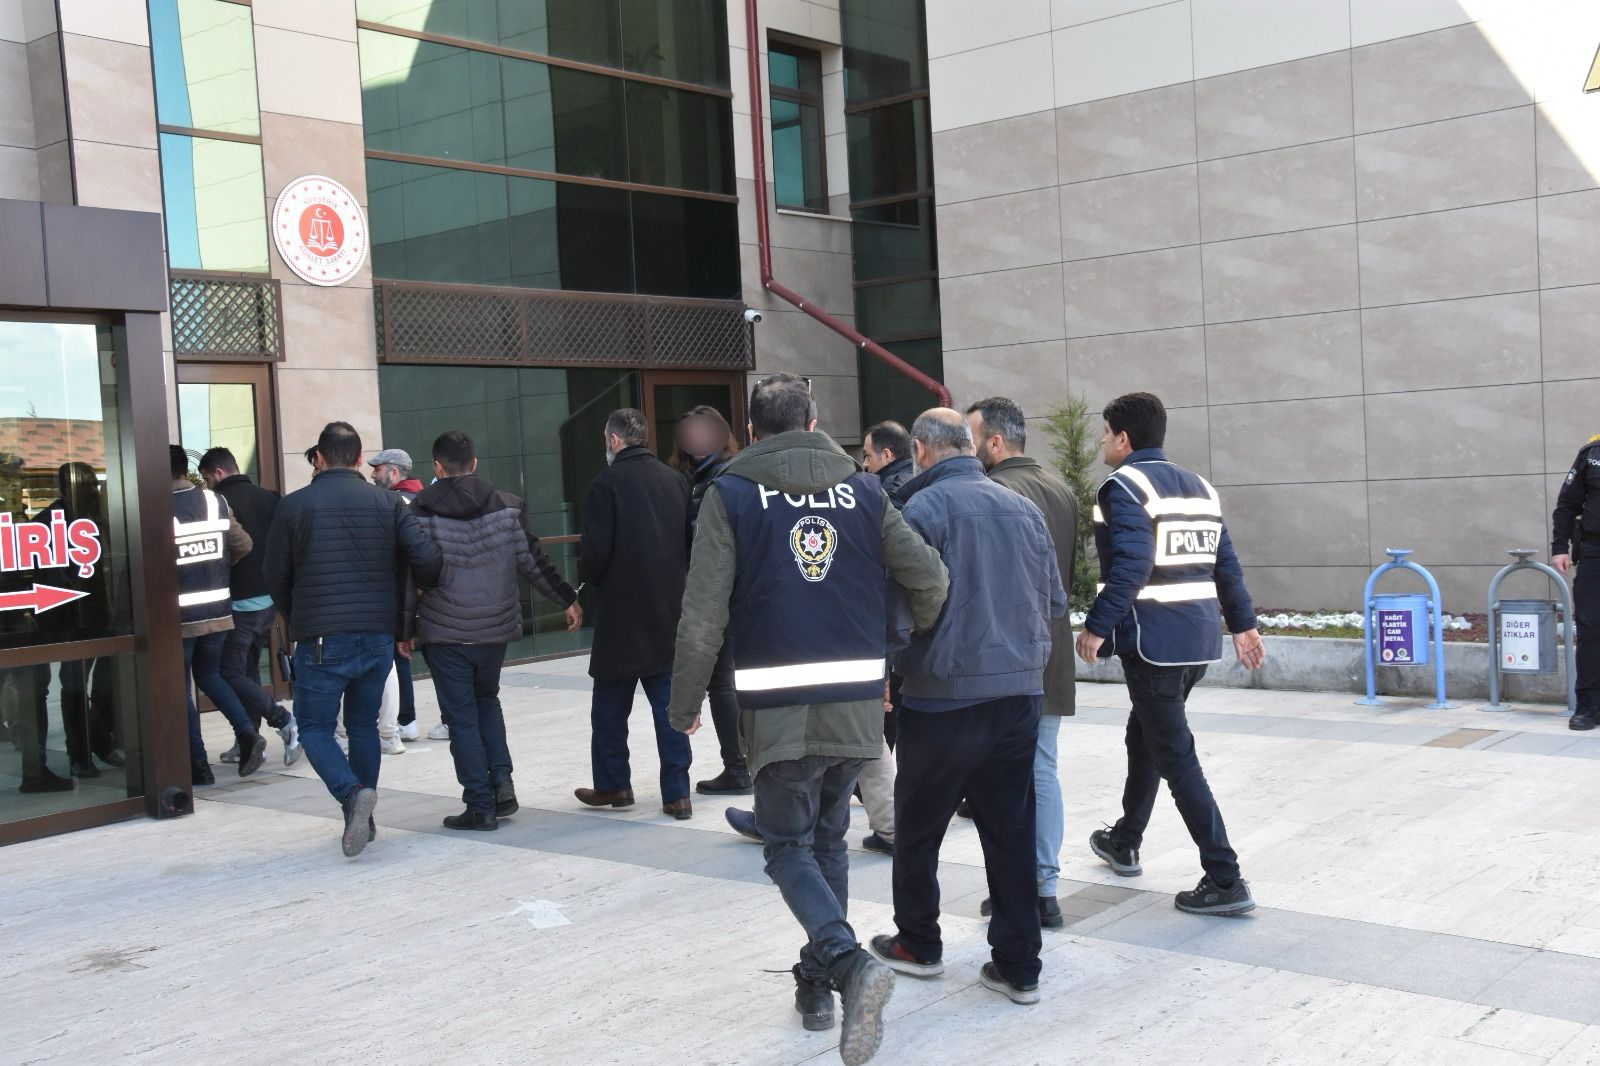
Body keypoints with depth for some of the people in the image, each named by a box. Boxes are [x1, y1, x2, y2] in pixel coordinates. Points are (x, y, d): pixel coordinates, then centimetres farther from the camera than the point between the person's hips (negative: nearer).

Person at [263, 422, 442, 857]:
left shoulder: (294, 505, -2)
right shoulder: (387, 502, 2)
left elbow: (276, 577, 4)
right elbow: (428, 559, -7)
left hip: (322, 640, -3)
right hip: (378, 636, 3)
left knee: (315, 727, 7)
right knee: (364, 725, 18)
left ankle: (353, 794, -17)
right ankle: (362, 818, 19)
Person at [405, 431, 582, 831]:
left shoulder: (421, 512, -6)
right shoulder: (506, 506, 1)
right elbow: (531, 561, 2)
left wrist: (406, 629, 2)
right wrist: (567, 598, 13)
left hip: (444, 633, -3)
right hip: (495, 628, 3)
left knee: (462, 717, 4)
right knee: (487, 701, 24)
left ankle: (480, 805, 4)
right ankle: (501, 780, 9)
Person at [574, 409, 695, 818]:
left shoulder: (608, 483, -11)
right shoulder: (674, 480, 3)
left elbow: (595, 551, -14)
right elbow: (691, 543, 5)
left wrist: (589, 577, 6)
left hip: (621, 613, -4)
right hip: (670, 612, 4)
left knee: (611, 707, 12)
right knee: (668, 705, 7)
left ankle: (613, 784, 21)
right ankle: (677, 793, 6)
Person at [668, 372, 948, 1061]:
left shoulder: (731, 495, -1)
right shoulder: (862, 489, 7)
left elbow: (703, 617, -8)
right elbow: (929, 578, 0)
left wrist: (684, 705, 2)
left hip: (778, 708, -3)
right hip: (858, 701, 3)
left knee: (790, 848, 6)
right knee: (829, 841, 19)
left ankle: (849, 962, -17)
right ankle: (818, 987, 25)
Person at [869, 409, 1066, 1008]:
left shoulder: (923, 507, -11)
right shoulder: (1022, 508, 6)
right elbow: (1055, 602, 12)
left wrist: (888, 669, 4)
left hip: (944, 696, -5)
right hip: (1020, 691, 5)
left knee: (918, 826, 13)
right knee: (1011, 831, 9)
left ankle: (918, 945, 27)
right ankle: (1018, 967, 12)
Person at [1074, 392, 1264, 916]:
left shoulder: (1124, 486, -10)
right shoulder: (1199, 485, 15)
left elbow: (1129, 568, -23)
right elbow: (1226, 565, 14)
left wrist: (1097, 627, -19)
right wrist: (1243, 623, 19)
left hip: (1153, 639, -9)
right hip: (1200, 638, 9)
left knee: (1175, 756, -5)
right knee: (1145, 736, 24)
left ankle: (1225, 881, -6)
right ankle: (1124, 843, 40)